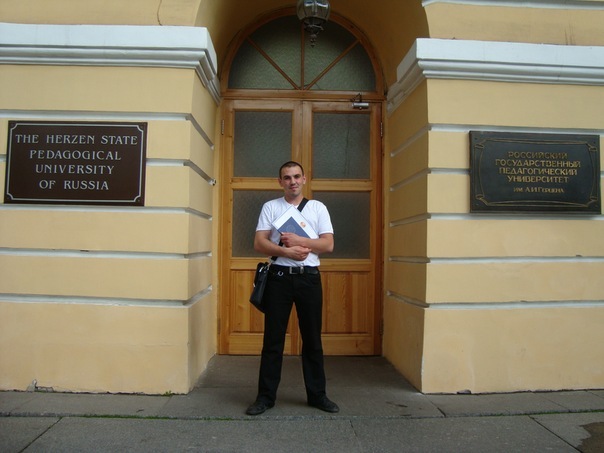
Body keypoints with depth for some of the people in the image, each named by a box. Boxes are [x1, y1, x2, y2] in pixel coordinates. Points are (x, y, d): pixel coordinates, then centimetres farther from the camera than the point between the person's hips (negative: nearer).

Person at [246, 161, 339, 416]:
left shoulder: (318, 207, 8)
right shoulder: (270, 207, 6)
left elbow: (328, 244, -1)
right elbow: (259, 243, -4)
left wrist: (298, 240, -13)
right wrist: (287, 251, -18)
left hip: (309, 278, 1)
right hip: (279, 277, -1)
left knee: (312, 339, 9)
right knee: (273, 339, 4)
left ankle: (317, 394, 22)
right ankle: (266, 396, 16)